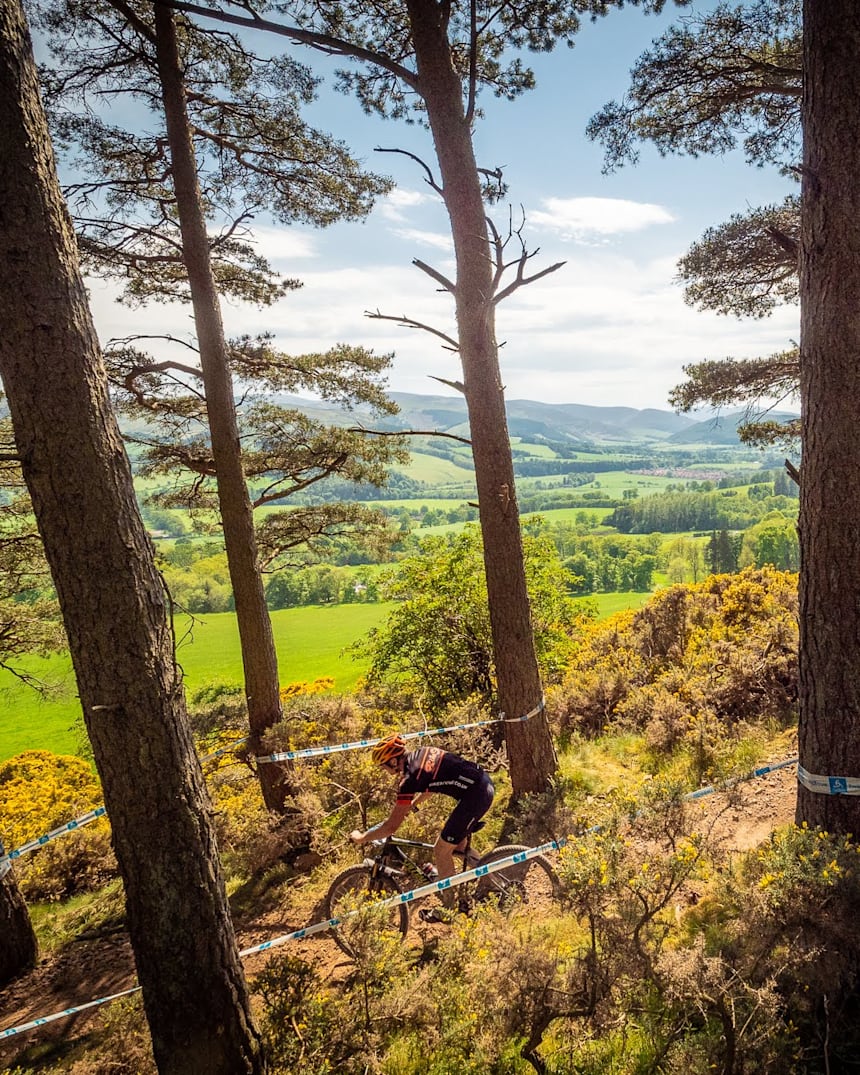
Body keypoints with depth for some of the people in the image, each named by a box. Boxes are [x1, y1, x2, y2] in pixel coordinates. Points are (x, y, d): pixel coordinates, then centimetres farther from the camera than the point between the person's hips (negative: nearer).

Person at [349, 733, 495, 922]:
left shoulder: (409, 779, -14)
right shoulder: (422, 752, 9)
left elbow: (391, 827, -10)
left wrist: (361, 838, 4)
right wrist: (410, 805, 39)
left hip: (475, 796, -9)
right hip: (485, 782, 9)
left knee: (441, 851, 6)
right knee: (456, 844, 27)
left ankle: (449, 910, 19)